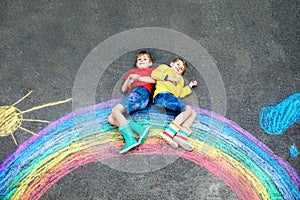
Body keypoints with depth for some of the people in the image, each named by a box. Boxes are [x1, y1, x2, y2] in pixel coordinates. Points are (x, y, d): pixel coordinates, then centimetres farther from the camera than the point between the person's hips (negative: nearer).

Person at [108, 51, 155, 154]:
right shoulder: (131, 71, 39)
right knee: (111, 119, -17)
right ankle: (141, 129, -32)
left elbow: (154, 79, 1)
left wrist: (137, 78, 3)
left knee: (115, 110, -29)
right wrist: (130, 78, 10)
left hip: (141, 91, -6)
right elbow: (124, 89, 26)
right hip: (131, 94, 6)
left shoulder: (151, 70, 27)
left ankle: (130, 139, -41)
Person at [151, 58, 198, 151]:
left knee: (193, 113, -10)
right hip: (162, 95, -7)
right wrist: (170, 78, 0)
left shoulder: (180, 79, 42)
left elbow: (181, 94, 27)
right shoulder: (165, 67, 25)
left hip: (172, 98, 7)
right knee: (188, 109, -23)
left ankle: (180, 136, -33)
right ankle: (169, 133, -37)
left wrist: (190, 86, 26)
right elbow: (154, 74, 4)